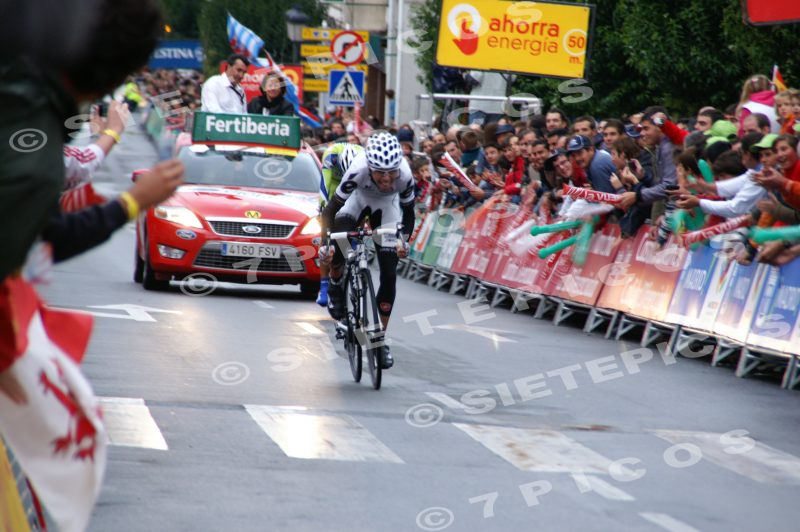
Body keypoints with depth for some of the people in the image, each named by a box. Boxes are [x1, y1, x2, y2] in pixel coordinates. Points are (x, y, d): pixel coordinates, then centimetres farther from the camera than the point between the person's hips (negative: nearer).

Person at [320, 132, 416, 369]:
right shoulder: (358, 169, -40)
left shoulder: (404, 175, -35)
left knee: (389, 274, -6)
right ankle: (335, 285, 4)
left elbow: (408, 212, -16)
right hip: (358, 198, -1)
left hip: (386, 206, 1)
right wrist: (325, 242, -41)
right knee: (338, 242, -31)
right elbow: (332, 208, -34)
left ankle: (380, 340, 6)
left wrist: (404, 240, -27)